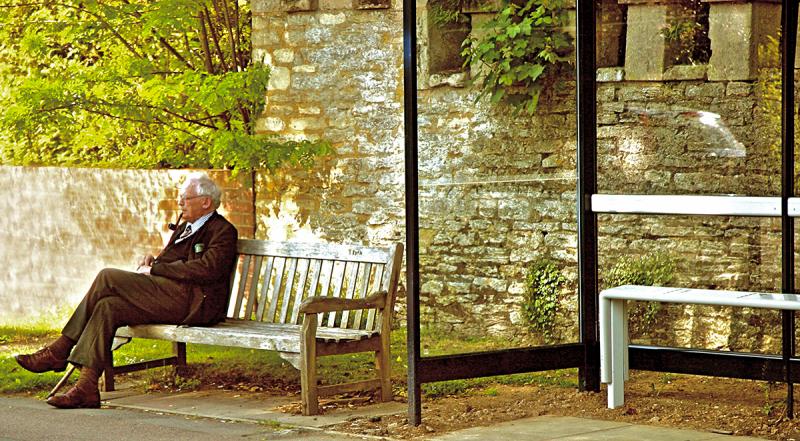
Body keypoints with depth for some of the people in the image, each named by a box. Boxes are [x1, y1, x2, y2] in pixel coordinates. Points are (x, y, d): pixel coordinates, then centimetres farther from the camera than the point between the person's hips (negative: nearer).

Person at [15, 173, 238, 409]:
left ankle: (60, 351, -9)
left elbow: (207, 269, -17)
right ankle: (86, 388, -18)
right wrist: (151, 263, 1)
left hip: (197, 301, -9)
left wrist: (154, 269, -12)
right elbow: (167, 261, 27)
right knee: (108, 307, -14)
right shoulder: (185, 227, 28)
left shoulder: (223, 231, -1)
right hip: (173, 297, 9)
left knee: (108, 277, -17)